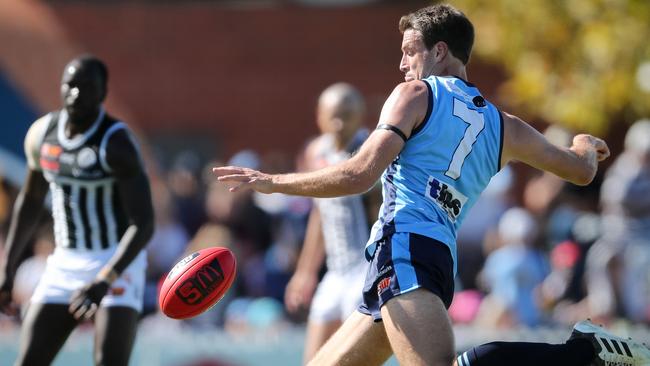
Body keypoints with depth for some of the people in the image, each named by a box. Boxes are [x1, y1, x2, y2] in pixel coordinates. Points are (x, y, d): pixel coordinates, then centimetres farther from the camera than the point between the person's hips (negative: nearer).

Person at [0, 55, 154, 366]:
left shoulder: (116, 143, -19)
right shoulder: (41, 134, 0)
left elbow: (143, 224, -25)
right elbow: (29, 201, 17)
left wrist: (105, 281, -37)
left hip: (118, 262, -6)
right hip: (65, 264, 6)